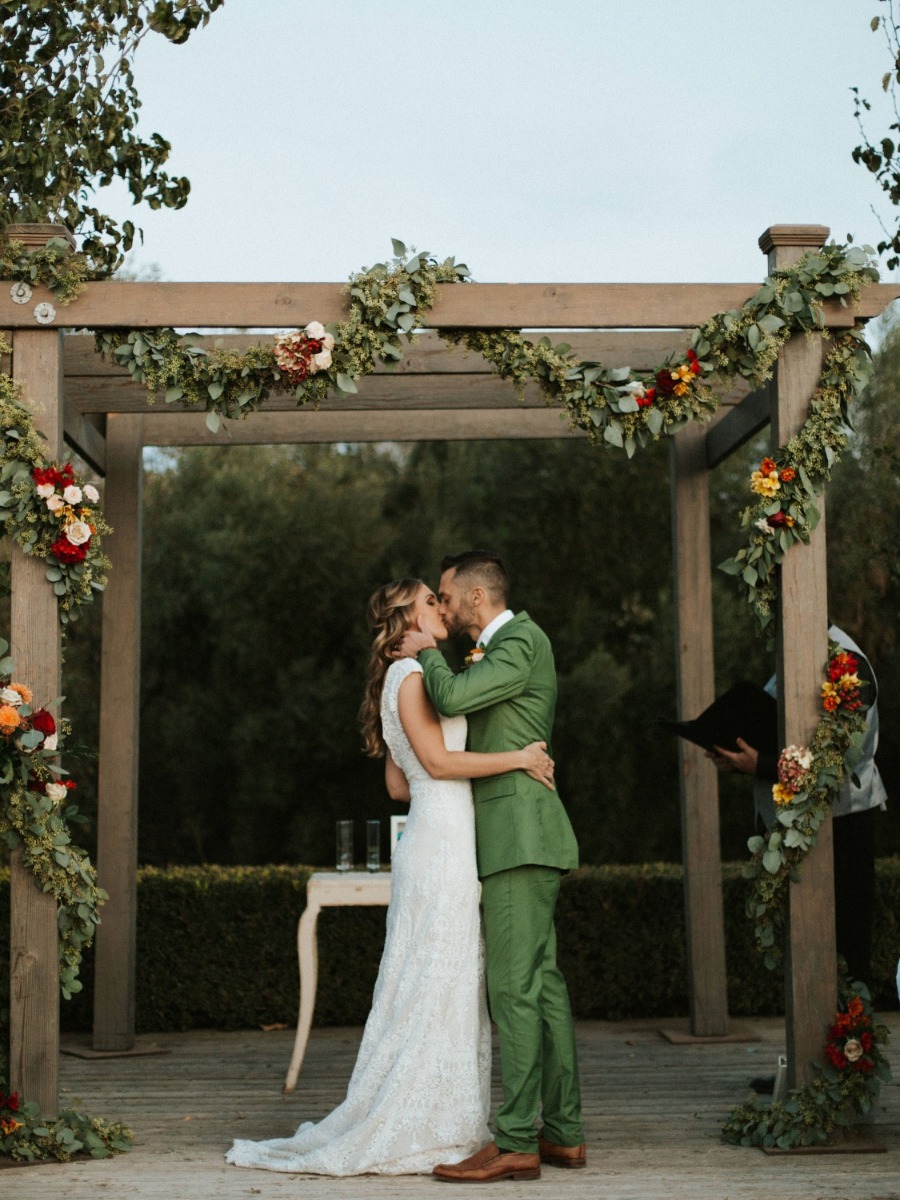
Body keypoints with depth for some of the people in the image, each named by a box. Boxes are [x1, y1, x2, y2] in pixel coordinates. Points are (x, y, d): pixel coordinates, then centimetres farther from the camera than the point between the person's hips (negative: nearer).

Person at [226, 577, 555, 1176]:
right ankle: (417, 1133, 1)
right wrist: (516, 757, -13)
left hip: (443, 848, 10)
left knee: (453, 989, 10)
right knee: (436, 989, -6)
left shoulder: (413, 678, 21)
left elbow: (399, 784, 21)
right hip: (441, 847, -10)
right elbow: (437, 759, -17)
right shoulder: (410, 675, -9)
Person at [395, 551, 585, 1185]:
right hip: (515, 839, 10)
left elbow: (451, 697, -21)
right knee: (543, 982, 9)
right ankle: (564, 1132, 13)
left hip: (519, 835, -10)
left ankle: (517, 1142, -9)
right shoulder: (505, 647, 22)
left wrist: (427, 652, -3)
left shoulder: (521, 640, -9)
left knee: (515, 986, -11)